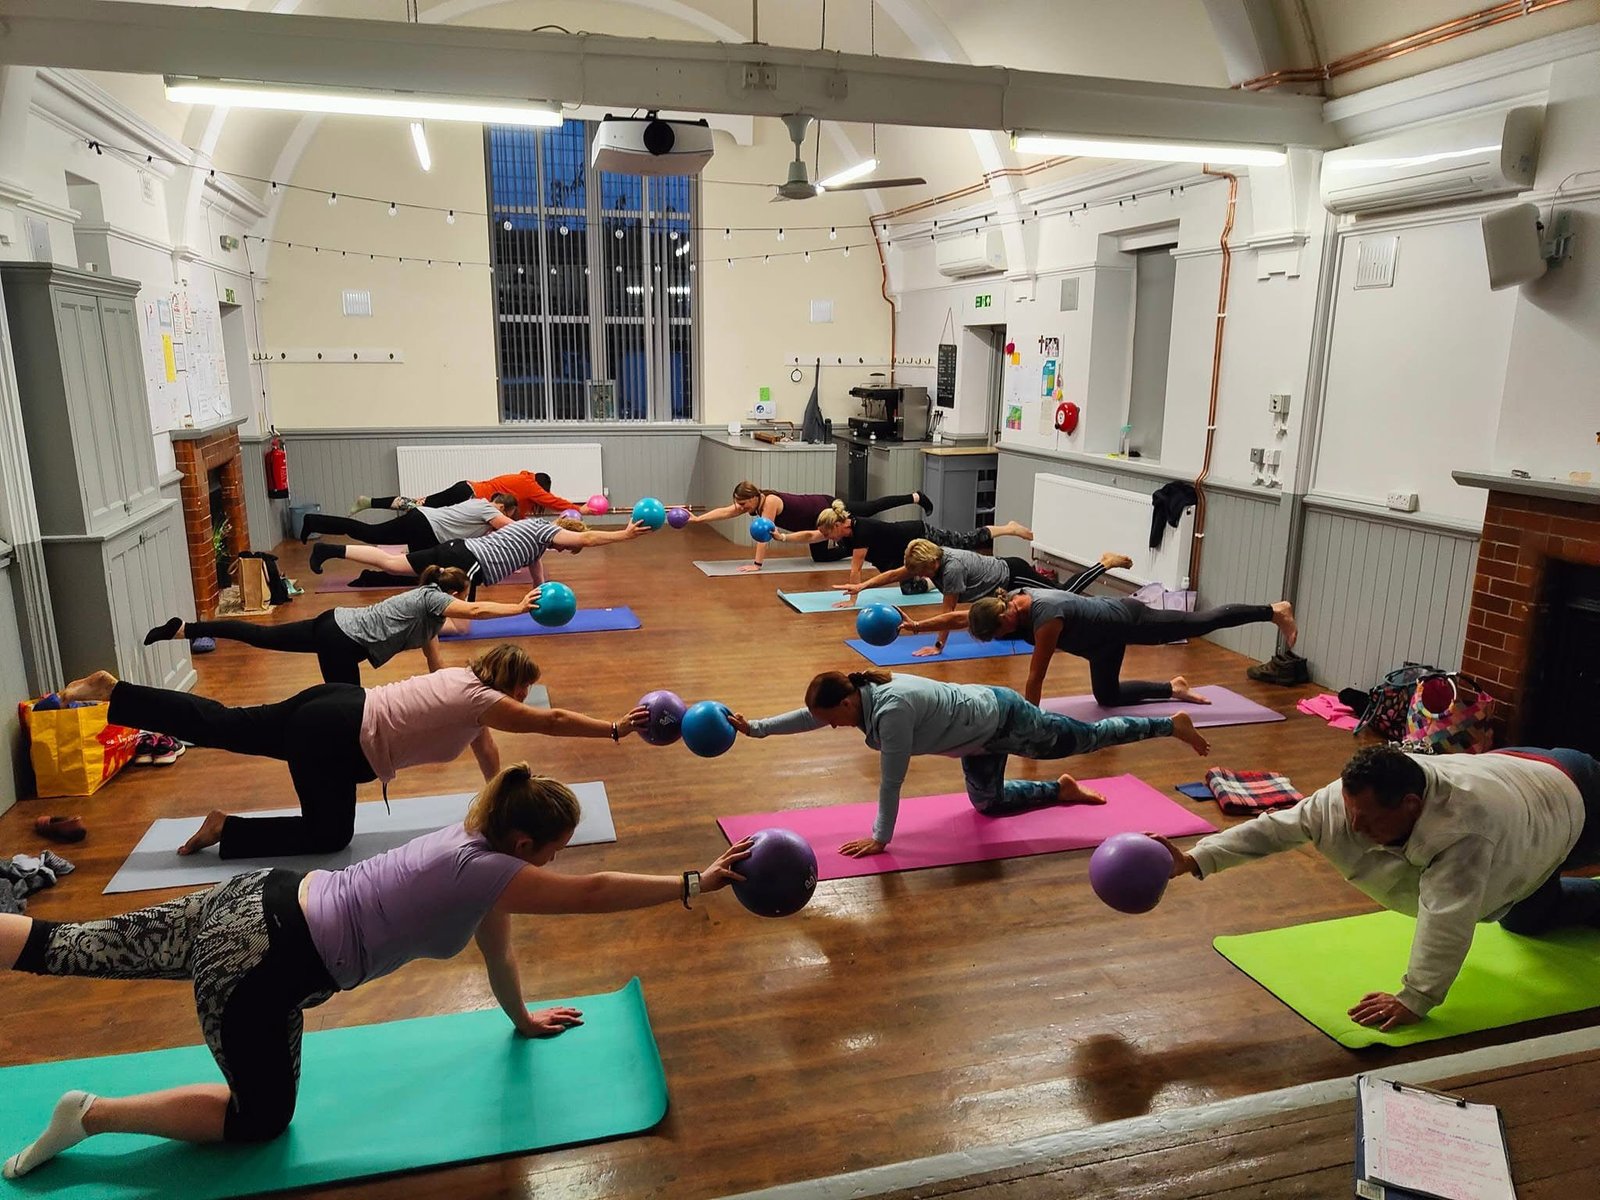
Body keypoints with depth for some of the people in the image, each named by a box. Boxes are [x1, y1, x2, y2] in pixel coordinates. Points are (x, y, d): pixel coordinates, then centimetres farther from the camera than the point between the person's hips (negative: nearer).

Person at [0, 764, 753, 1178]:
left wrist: (522, 1020, 29)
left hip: (263, 903, 9)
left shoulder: (475, 842, 6)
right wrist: (697, 884, -16)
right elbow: (594, 894, -21)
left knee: (71, 949, 19)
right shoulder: (491, 874, -20)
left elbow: (496, 952, 18)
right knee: (260, 1117, 10)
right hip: (262, 965, -8)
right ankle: (92, 1116, 11)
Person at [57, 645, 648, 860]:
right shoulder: (483, 701, -14)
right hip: (335, 738, -9)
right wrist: (615, 728, -10)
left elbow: (485, 748, 20)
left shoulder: (466, 677, 11)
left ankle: (111, 691, 17)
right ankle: (225, 829, 3)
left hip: (337, 705, 9)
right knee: (328, 835, 5)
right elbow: (552, 721, -17)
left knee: (219, 726, 17)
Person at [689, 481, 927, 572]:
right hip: (815, 510, 7)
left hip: (824, 510, -7)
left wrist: (757, 564, -36)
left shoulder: (769, 502, -32)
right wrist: (697, 519, -16)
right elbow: (724, 512, -7)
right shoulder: (751, 502, -8)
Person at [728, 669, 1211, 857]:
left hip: (1002, 719, -8)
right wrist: (755, 727, -1)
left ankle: (1173, 726, 30)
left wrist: (880, 838, -20)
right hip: (981, 733, 8)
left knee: (1087, 738, 11)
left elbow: (891, 781, -29)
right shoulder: (859, 693, -10)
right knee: (988, 803, 22)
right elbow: (809, 715, 1)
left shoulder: (891, 709, -35)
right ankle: (1064, 790, 36)